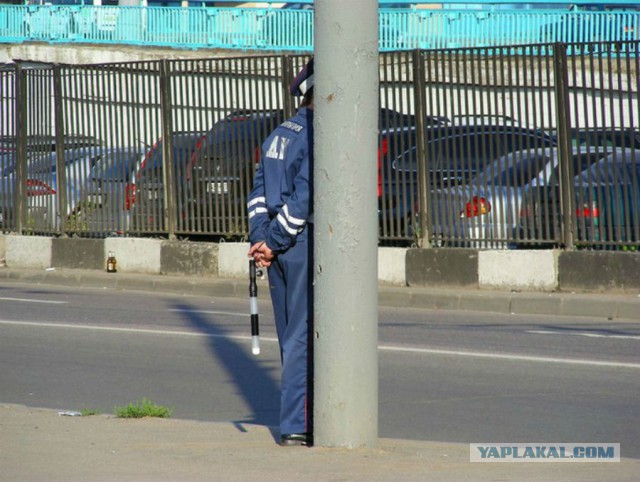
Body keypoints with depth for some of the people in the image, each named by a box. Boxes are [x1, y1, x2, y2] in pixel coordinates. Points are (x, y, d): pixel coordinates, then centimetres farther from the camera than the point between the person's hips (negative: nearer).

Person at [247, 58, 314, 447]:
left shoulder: (280, 135, 14)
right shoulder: (317, 137, -13)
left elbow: (259, 193, 10)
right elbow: (303, 199, -19)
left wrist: (259, 237, 1)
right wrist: (274, 243, -14)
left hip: (278, 245, 9)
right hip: (306, 244, -9)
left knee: (291, 336, 14)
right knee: (303, 337, -6)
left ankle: (305, 415, 22)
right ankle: (296, 426, -6)